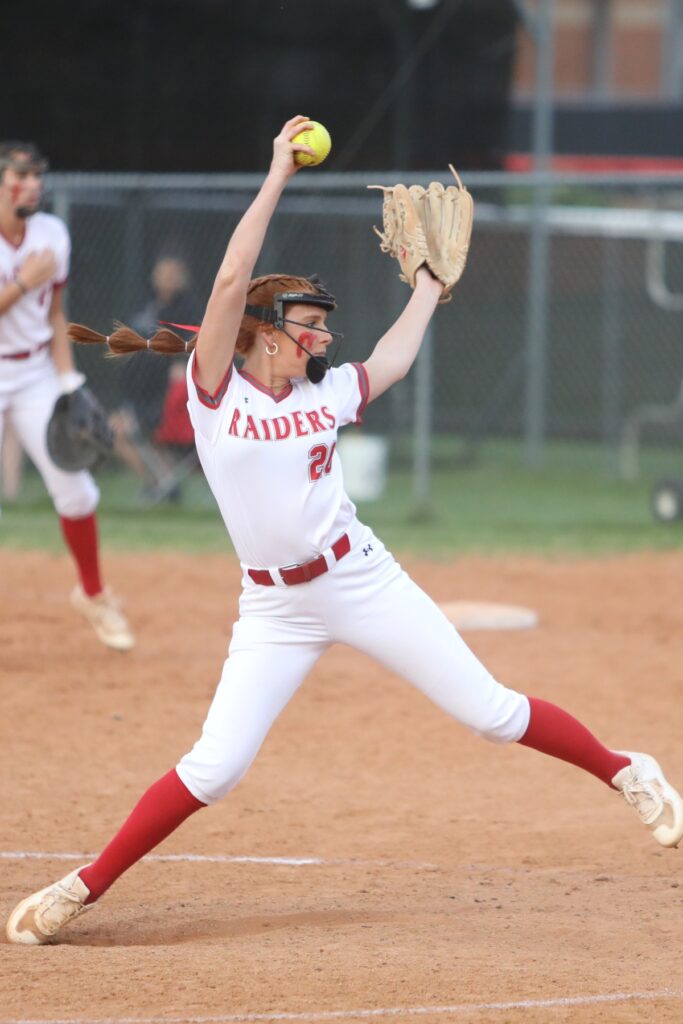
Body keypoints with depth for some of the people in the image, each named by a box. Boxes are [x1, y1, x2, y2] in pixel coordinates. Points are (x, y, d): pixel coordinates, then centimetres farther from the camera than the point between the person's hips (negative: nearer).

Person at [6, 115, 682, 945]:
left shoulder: (324, 396, 5)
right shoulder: (215, 391, -5)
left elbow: (394, 356, 27)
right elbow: (232, 279, -15)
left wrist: (428, 282, 33)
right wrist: (278, 177, -13)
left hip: (362, 583, 2)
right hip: (275, 608, -2)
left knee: (492, 713, 3)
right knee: (214, 766, -10)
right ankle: (85, 887, 1)